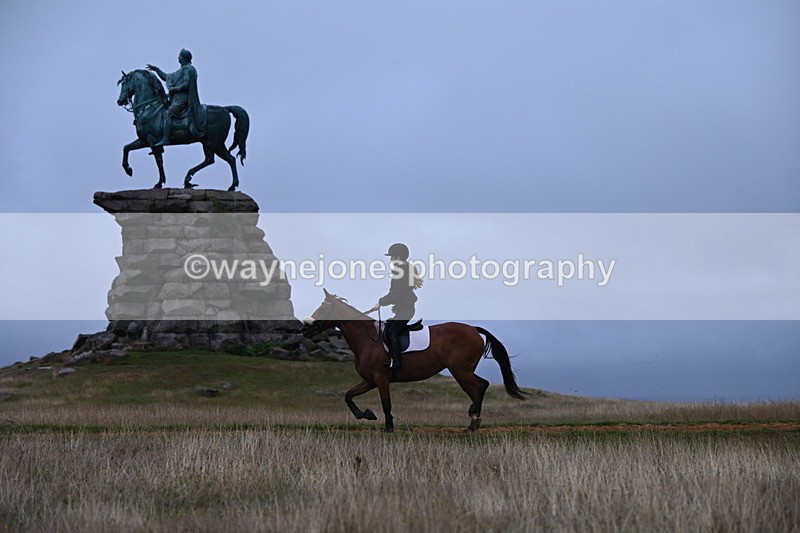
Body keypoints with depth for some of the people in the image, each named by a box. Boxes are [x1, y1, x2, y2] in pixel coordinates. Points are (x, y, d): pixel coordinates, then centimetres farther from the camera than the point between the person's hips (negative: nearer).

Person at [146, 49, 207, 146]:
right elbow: (167, 77, 31)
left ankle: (165, 139, -34)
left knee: (168, 114, -23)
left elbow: (186, 85, -18)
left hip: (182, 98, -11)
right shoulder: (181, 70, 24)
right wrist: (156, 69, 27)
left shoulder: (188, 69, -7)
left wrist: (174, 89, -13)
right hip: (177, 98, 11)